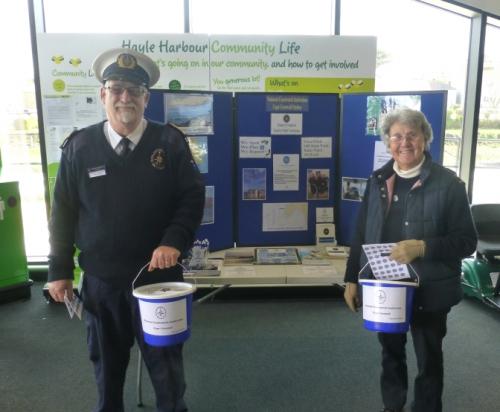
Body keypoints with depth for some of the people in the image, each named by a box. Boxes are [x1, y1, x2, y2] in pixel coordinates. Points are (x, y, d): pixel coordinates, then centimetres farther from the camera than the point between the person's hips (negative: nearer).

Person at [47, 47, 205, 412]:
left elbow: (193, 197, -4)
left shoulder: (171, 142, -5)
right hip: (100, 279, 2)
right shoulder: (78, 147, -1)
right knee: (106, 362, 20)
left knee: (166, 363, 15)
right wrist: (59, 270, 3)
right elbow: (63, 211, 3)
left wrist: (174, 241, -19)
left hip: (159, 274, -1)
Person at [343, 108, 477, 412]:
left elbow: (467, 241, -11)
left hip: (429, 292, -4)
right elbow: (362, 233, 7)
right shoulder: (378, 181, 2)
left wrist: (423, 247, -26)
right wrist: (352, 279, 6)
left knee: (429, 360, 15)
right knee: (391, 352, 22)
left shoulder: (448, 183, -12)